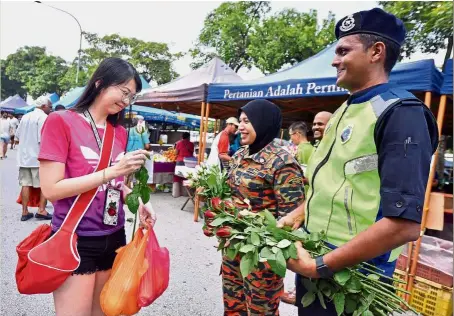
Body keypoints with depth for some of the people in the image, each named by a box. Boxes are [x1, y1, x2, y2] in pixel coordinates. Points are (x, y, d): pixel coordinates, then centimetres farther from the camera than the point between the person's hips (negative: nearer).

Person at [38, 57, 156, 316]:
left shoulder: (120, 132, 5)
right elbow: (51, 189, -17)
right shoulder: (61, 122, -11)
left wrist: (138, 203, -7)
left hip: (114, 238, 6)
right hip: (76, 241, -5)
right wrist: (112, 171, -24)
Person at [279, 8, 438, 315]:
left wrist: (320, 266, -21)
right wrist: (298, 215, 4)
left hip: (352, 275, -7)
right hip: (313, 258, 7)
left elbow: (405, 224, -25)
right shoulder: (343, 110, 9)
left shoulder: (400, 113, -17)